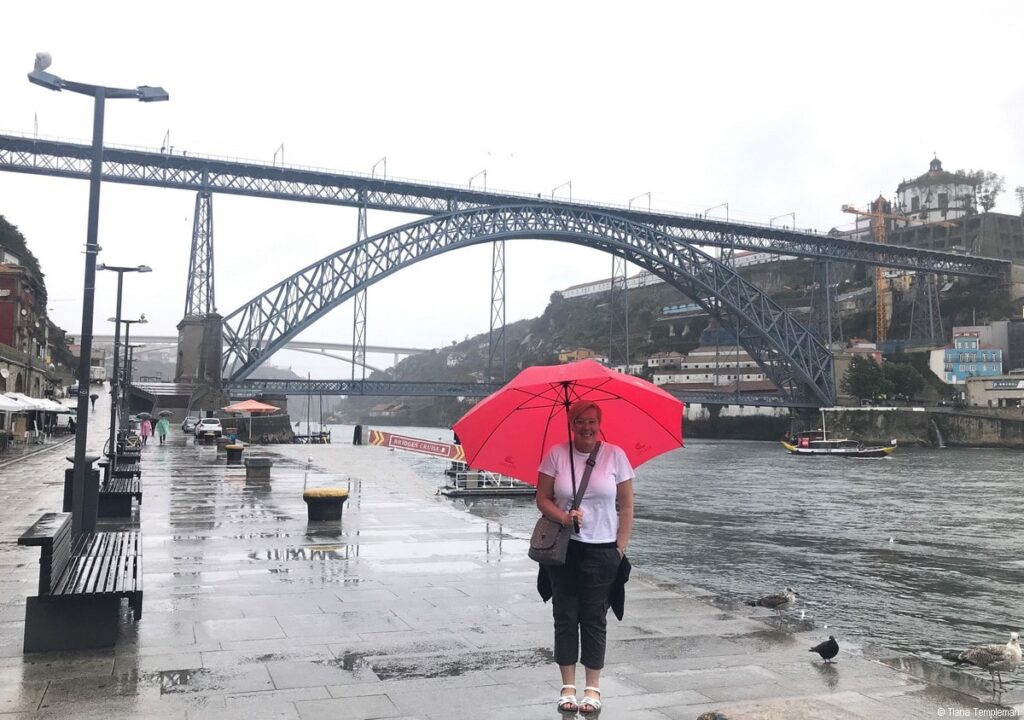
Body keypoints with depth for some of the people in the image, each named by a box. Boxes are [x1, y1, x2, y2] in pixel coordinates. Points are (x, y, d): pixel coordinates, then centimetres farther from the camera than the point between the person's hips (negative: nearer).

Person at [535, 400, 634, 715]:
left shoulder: (615, 455, -2)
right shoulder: (556, 454, -1)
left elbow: (626, 507, 1)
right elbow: (542, 498, 1)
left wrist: (620, 547, -3)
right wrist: (563, 517, -17)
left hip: (602, 551, -1)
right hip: (563, 548, 1)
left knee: (595, 618, 5)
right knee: (565, 616, 6)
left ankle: (593, 689, 16)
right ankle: (568, 687, 18)